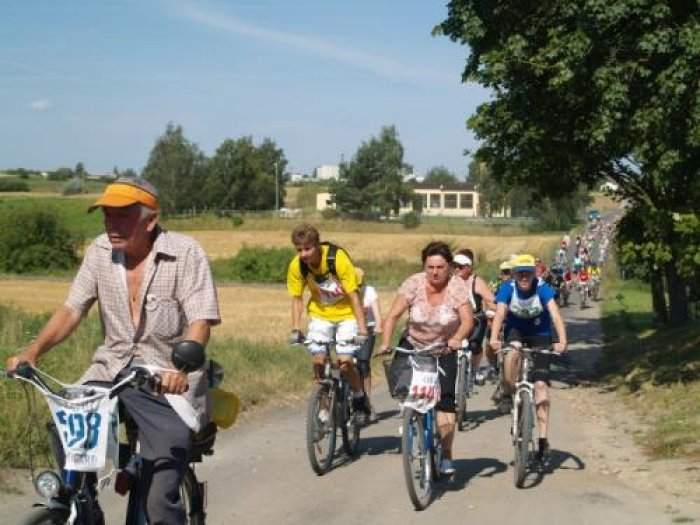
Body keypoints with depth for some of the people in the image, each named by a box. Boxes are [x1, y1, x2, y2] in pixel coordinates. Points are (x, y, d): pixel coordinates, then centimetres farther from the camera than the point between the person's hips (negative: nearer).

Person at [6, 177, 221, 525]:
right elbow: (72, 309, 1)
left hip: (168, 382, -4)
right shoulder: (100, 251, 2)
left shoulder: (185, 253, -11)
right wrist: (32, 352, -15)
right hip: (112, 369, 5)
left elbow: (200, 321, -18)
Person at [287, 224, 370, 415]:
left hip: (346, 312, -3)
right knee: (318, 360, -9)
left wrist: (362, 329, -25)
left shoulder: (338, 259, -27)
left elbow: (353, 295, -23)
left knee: (345, 361, -13)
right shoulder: (296, 266, -17)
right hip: (320, 313, 3)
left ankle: (360, 396, 12)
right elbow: (297, 298, -5)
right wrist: (295, 329, -12)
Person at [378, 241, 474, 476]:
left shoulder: (457, 286, -14)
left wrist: (456, 339, -42)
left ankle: (446, 456, -1)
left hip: (444, 350, -1)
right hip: (413, 346, 1)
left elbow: (467, 319, -22)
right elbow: (393, 315, -18)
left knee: (446, 402, -10)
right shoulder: (413, 283, -14)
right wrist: (385, 342, -33)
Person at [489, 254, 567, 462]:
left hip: (540, 334, -1)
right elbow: (500, 314, -32)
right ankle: (508, 394, -11)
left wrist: (561, 340, -51)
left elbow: (555, 315, -34)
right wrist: (494, 338, -51)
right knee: (512, 353, -36)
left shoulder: (542, 289, -23)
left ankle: (543, 438, -9)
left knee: (540, 385, -12)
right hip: (516, 331, 1)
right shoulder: (508, 289, -19)